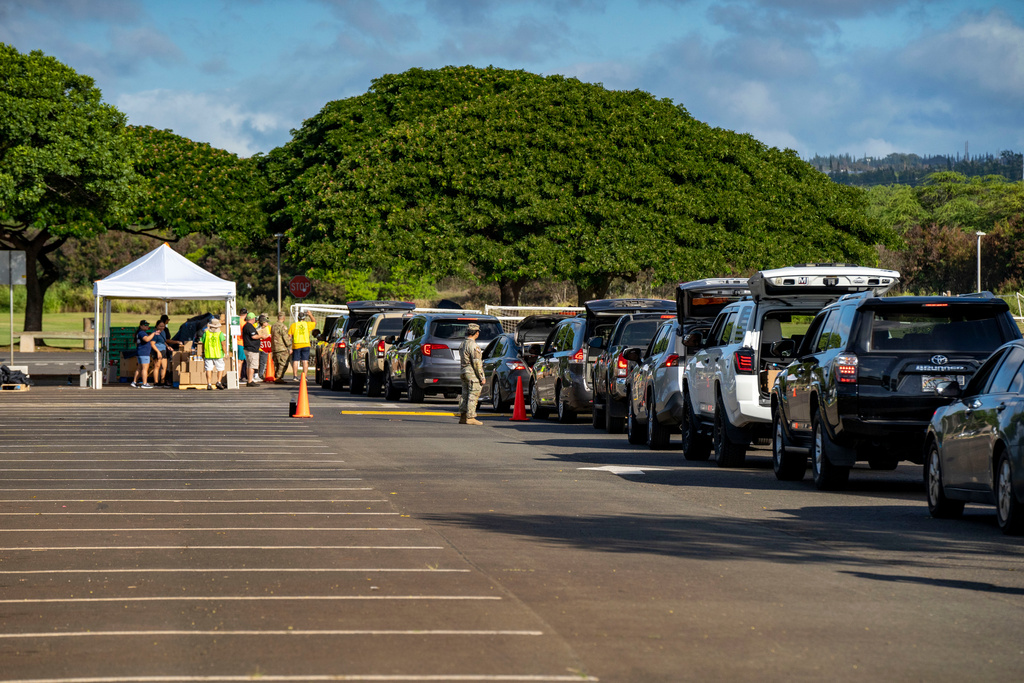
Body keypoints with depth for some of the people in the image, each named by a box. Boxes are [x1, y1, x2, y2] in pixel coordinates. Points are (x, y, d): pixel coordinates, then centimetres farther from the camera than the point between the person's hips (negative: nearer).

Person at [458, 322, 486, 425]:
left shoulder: (463, 344, 15)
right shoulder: (473, 345, -15)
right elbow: (476, 363, -18)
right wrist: (482, 377, -15)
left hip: (464, 373, 9)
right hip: (473, 374, -9)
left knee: (466, 397, 12)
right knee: (473, 397, -7)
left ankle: (463, 417, 13)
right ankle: (470, 418, -8)